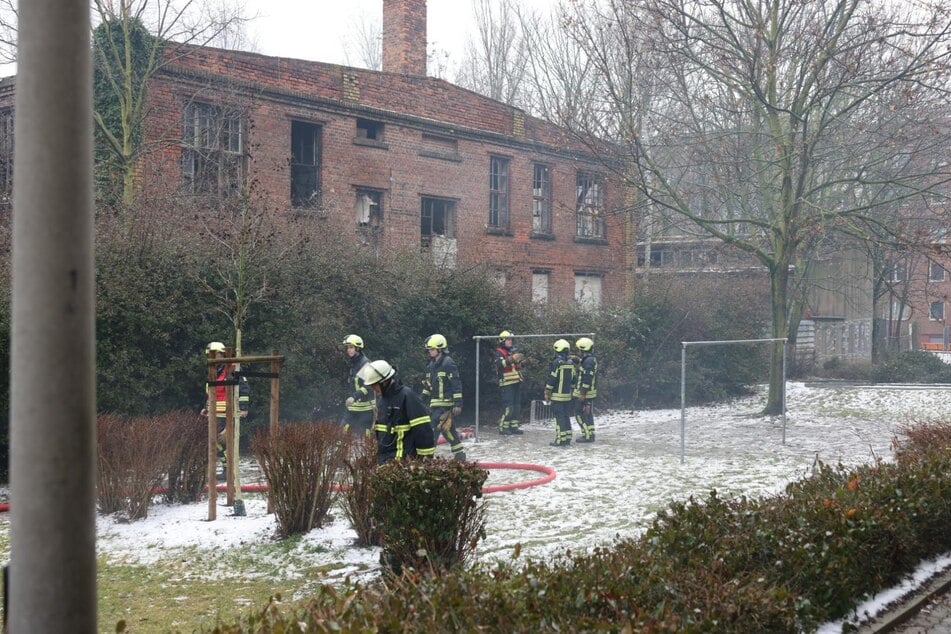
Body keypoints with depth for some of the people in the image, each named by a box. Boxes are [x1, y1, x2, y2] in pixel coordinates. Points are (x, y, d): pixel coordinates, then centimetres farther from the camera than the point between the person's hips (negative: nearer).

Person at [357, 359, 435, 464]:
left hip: (402, 459, -9)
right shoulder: (384, 397, 14)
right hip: (384, 459, 9)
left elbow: (422, 429, -18)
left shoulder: (407, 396, -16)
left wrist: (426, 456, -17)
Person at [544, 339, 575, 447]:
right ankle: (567, 438, 15)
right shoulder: (571, 363, 9)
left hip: (557, 395, -7)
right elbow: (573, 379, 15)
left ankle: (560, 440, -7)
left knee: (559, 417, -6)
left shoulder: (557, 363, -14)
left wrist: (547, 393, -8)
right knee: (566, 416, 13)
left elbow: (551, 379, -14)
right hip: (567, 395, 7)